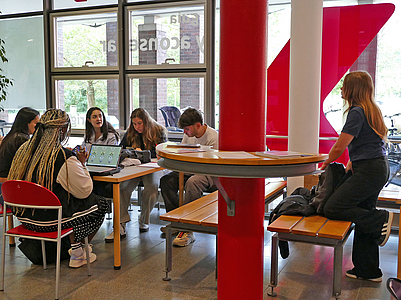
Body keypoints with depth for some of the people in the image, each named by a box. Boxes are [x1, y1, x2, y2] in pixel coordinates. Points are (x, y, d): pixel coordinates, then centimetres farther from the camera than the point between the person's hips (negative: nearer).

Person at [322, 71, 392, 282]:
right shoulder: (371, 110, 16)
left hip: (369, 171, -10)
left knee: (332, 209, -14)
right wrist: (351, 164, 18)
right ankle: (368, 271, 21)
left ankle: (380, 220, -7)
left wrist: (326, 163, 4)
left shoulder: (357, 112, -14)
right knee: (363, 215, 13)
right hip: (379, 168, 10)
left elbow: (339, 147, -14)